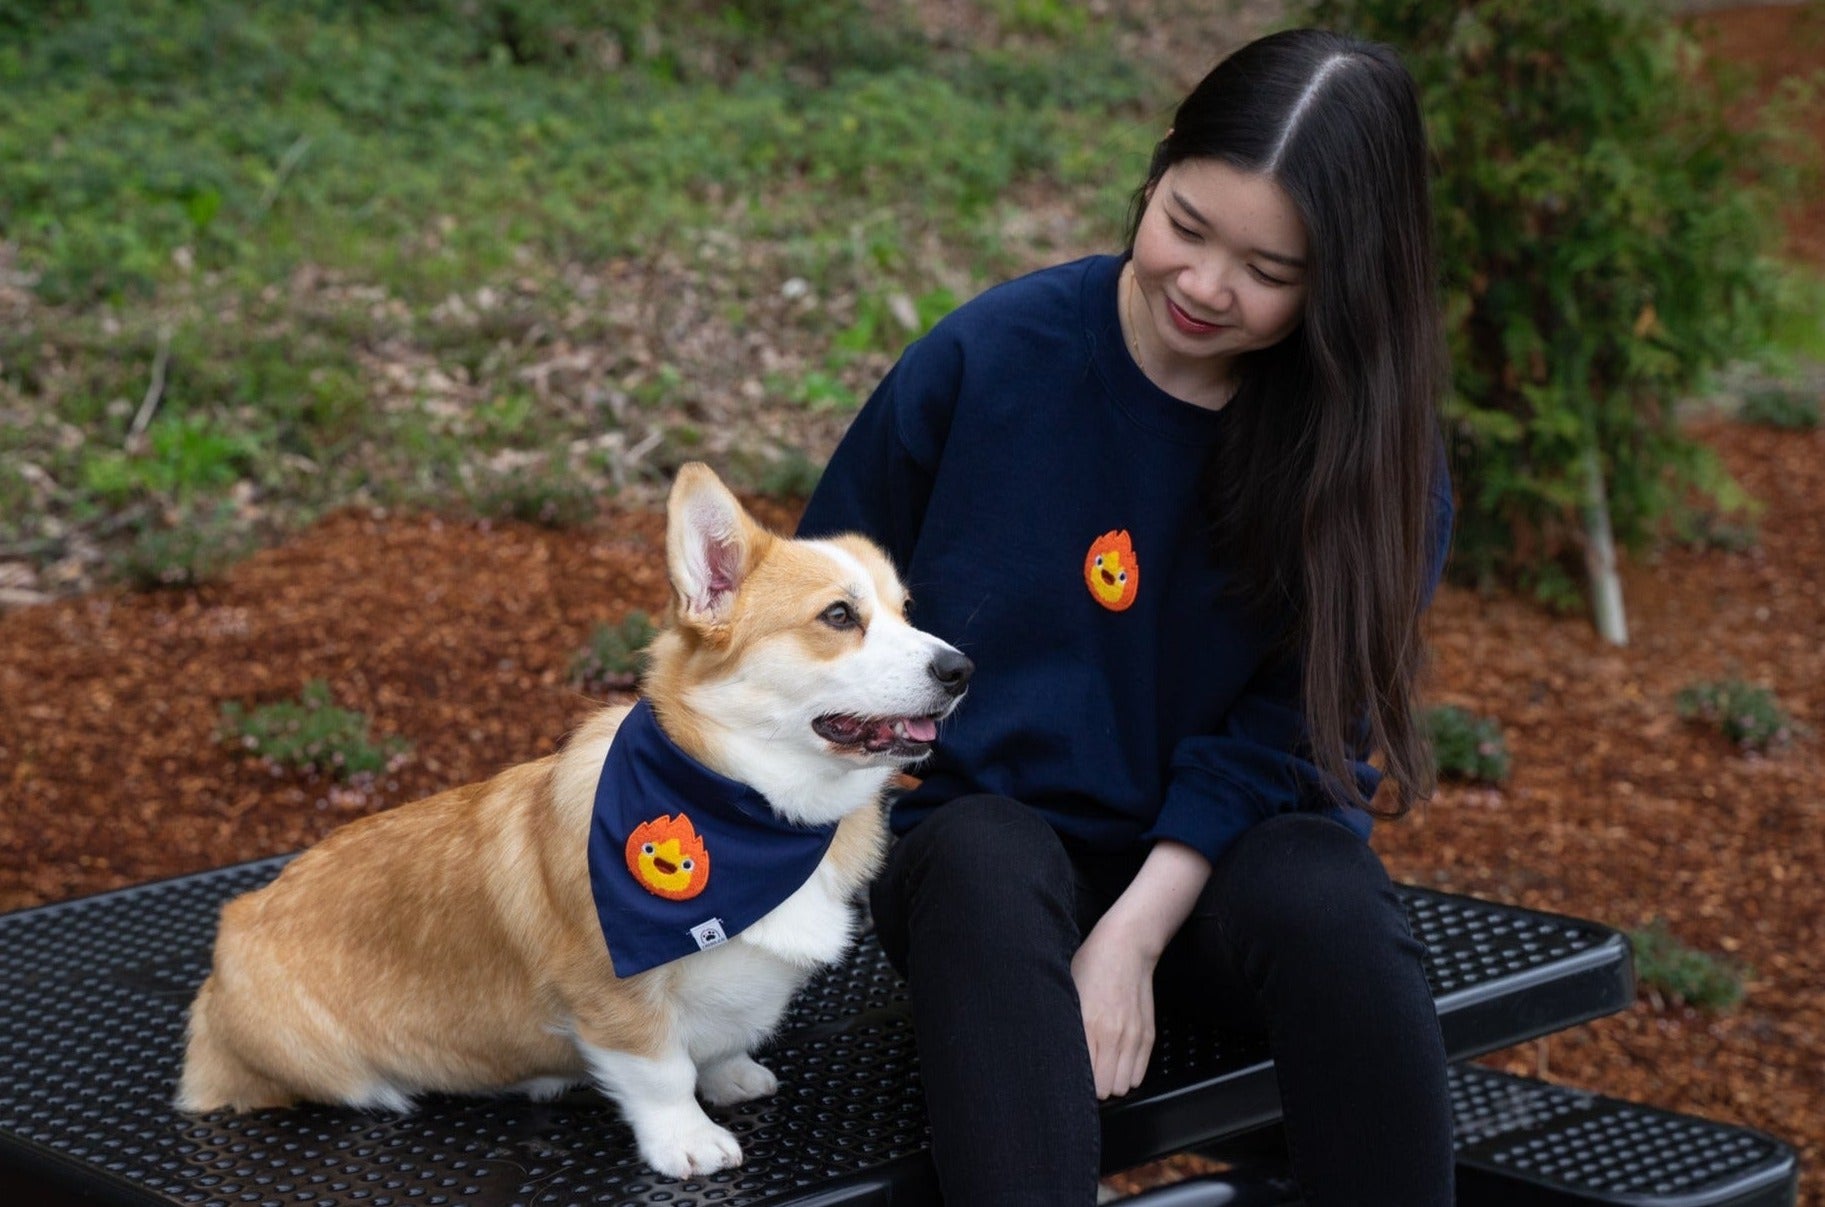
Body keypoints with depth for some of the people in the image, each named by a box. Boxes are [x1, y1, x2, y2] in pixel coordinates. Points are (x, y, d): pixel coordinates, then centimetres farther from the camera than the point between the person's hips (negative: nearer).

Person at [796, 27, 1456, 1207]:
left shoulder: (1372, 445, -8)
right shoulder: (990, 355, -10)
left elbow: (1288, 730, -6)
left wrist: (1135, 932, -17)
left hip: (1218, 847, 1)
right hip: (991, 823, 0)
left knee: (1339, 920, -34)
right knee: (989, 881, -37)